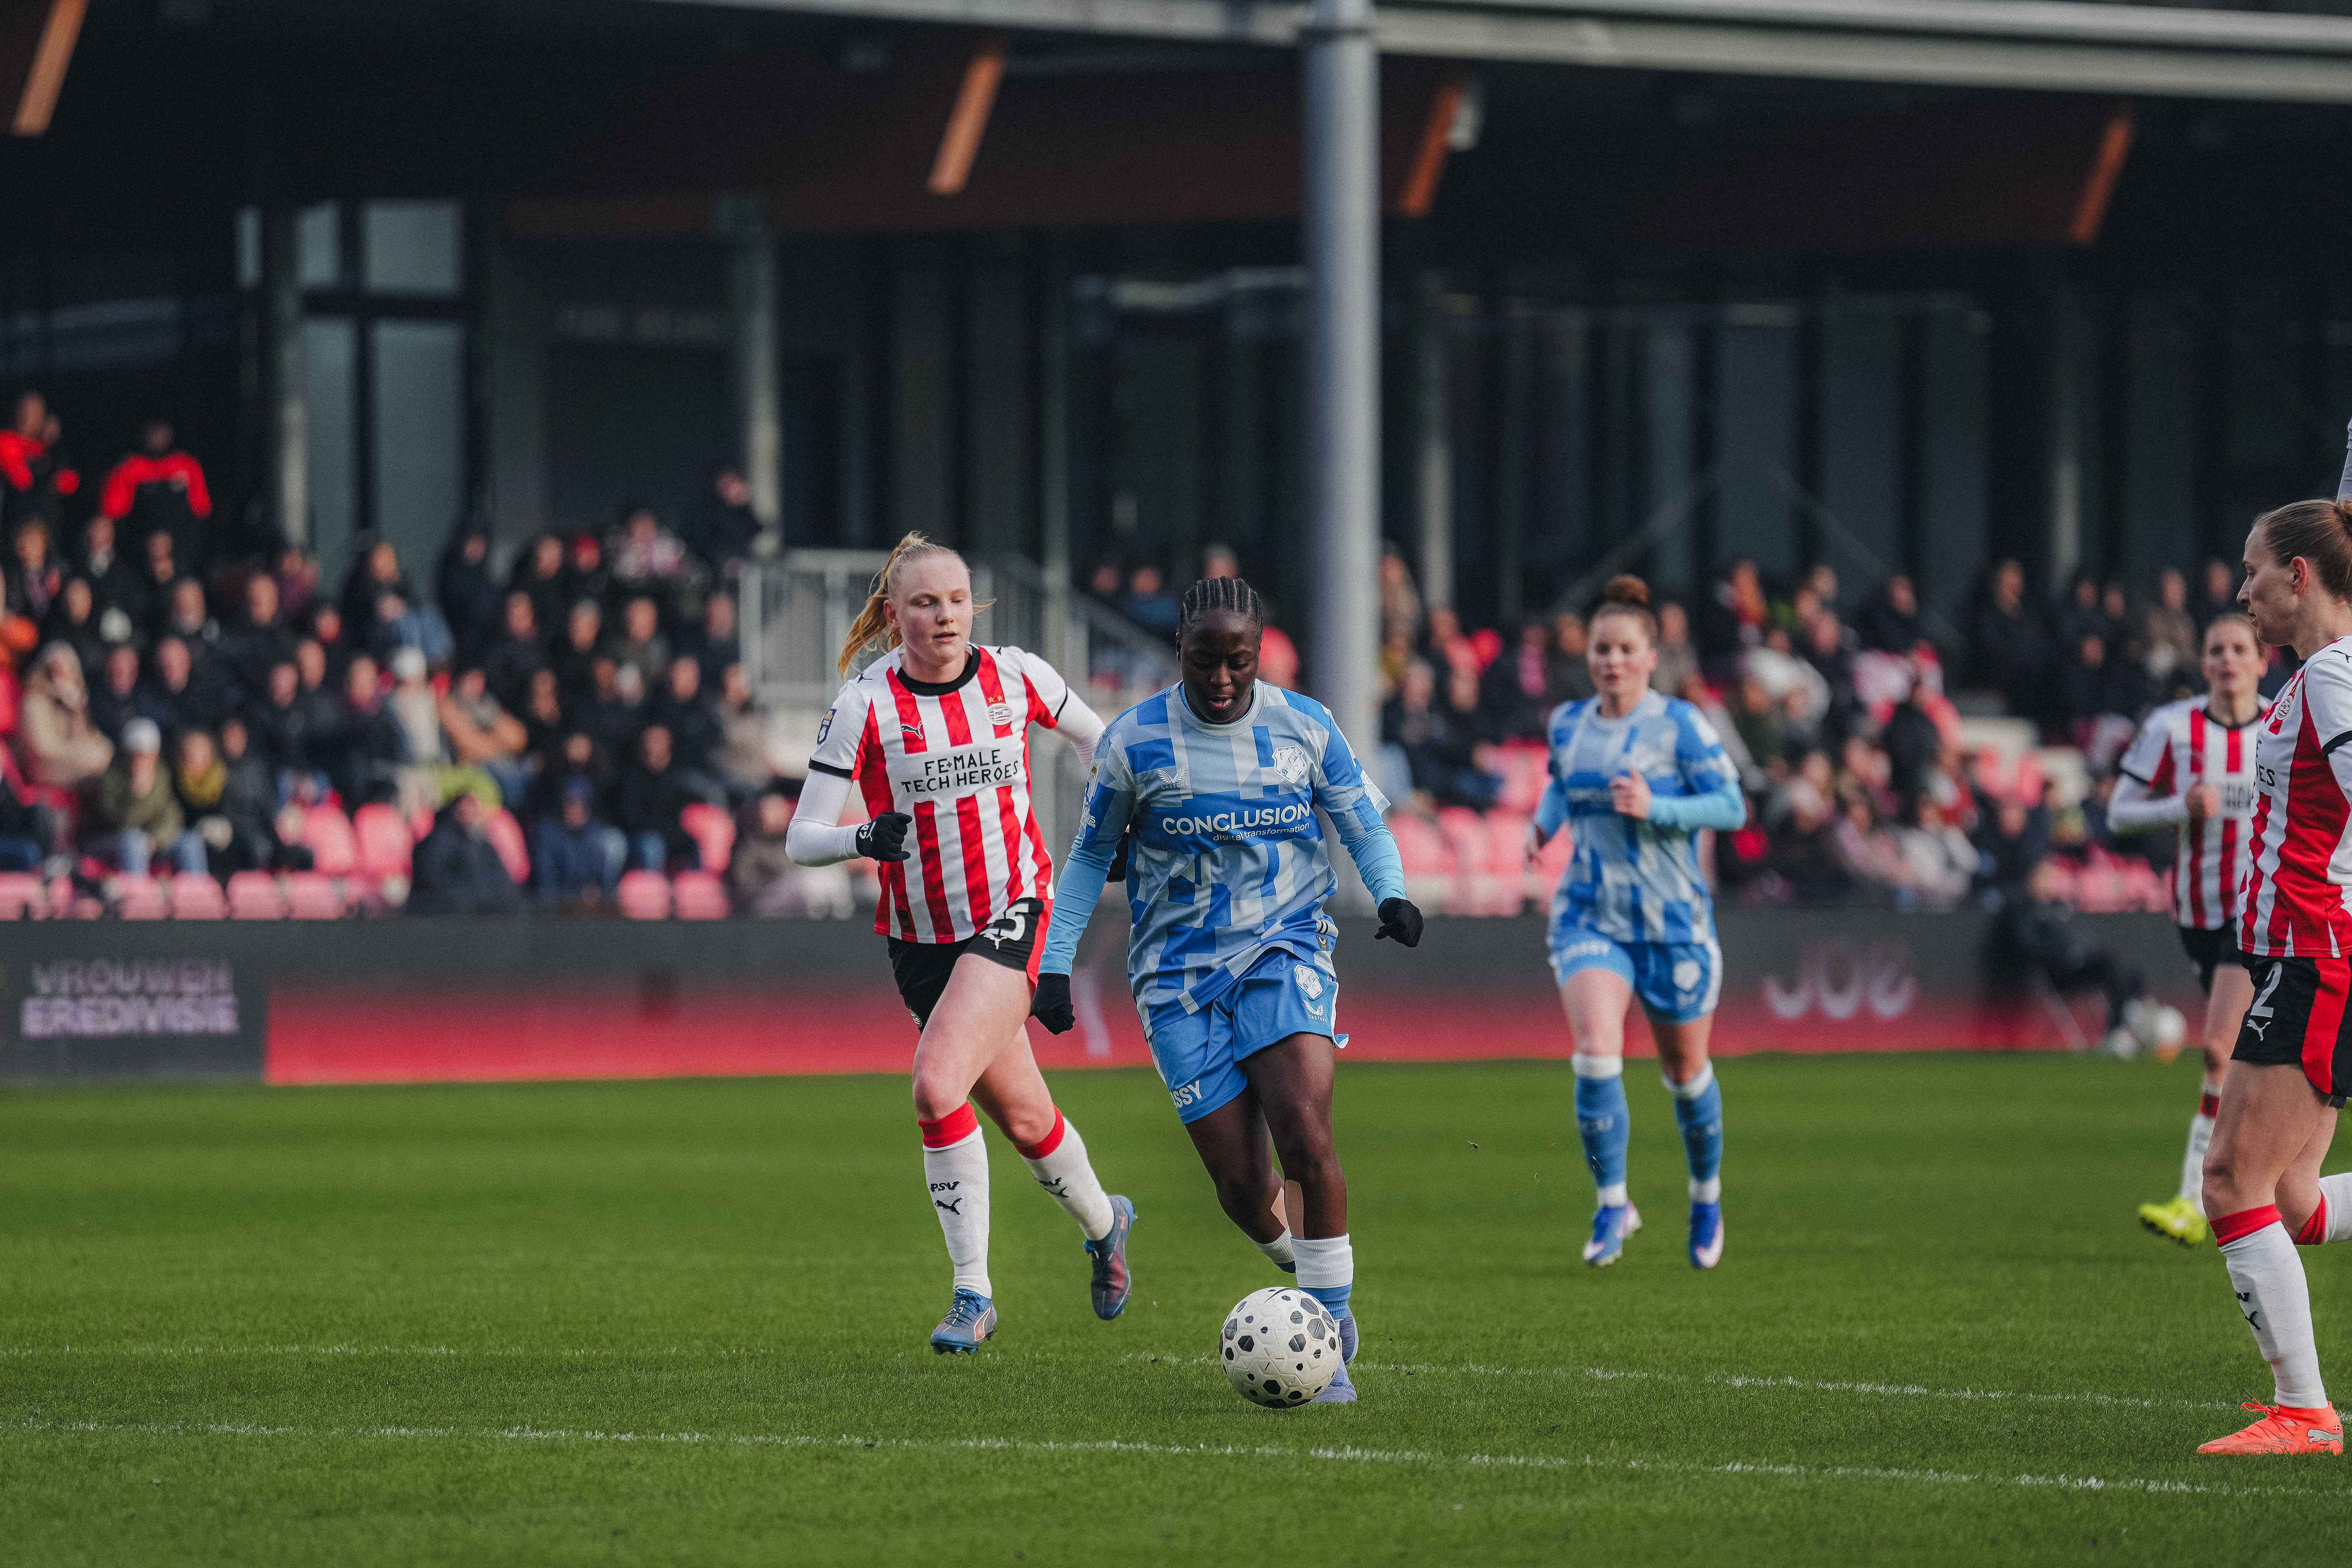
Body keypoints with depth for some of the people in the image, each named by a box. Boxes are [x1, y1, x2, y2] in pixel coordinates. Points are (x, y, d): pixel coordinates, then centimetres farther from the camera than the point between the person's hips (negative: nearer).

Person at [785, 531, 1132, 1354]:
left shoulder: (1016, 677, -4)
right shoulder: (863, 704, -9)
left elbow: (1095, 737, 16)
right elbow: (801, 839, -10)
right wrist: (864, 839, -29)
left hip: (1011, 912, -2)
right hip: (921, 937, 2)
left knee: (937, 1087, -21)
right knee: (1021, 1115, 10)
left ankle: (972, 1292, -6)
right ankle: (1102, 1223, 38)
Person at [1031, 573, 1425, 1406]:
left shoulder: (1306, 728, 1)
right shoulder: (1134, 740, -1)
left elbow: (1364, 826, 11)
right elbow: (1091, 854, 11)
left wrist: (1391, 894, -9)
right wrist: (1055, 963, 7)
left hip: (1287, 953, 0)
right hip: (1181, 974, 0)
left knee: (1304, 1132, -23)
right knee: (1239, 1179, -8)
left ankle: (1329, 1341, -12)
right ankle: (1307, 1267, 26)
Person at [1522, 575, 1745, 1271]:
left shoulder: (1680, 724, -9)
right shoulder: (1568, 724, 5)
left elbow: (1731, 807, -11)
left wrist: (1655, 809, -25)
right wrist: (1543, 821, 4)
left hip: (1674, 922, -2)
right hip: (1590, 918, 2)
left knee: (1685, 1070, 11)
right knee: (1595, 1051, -20)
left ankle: (1707, 1195, 37)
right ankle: (1613, 1203, -10)